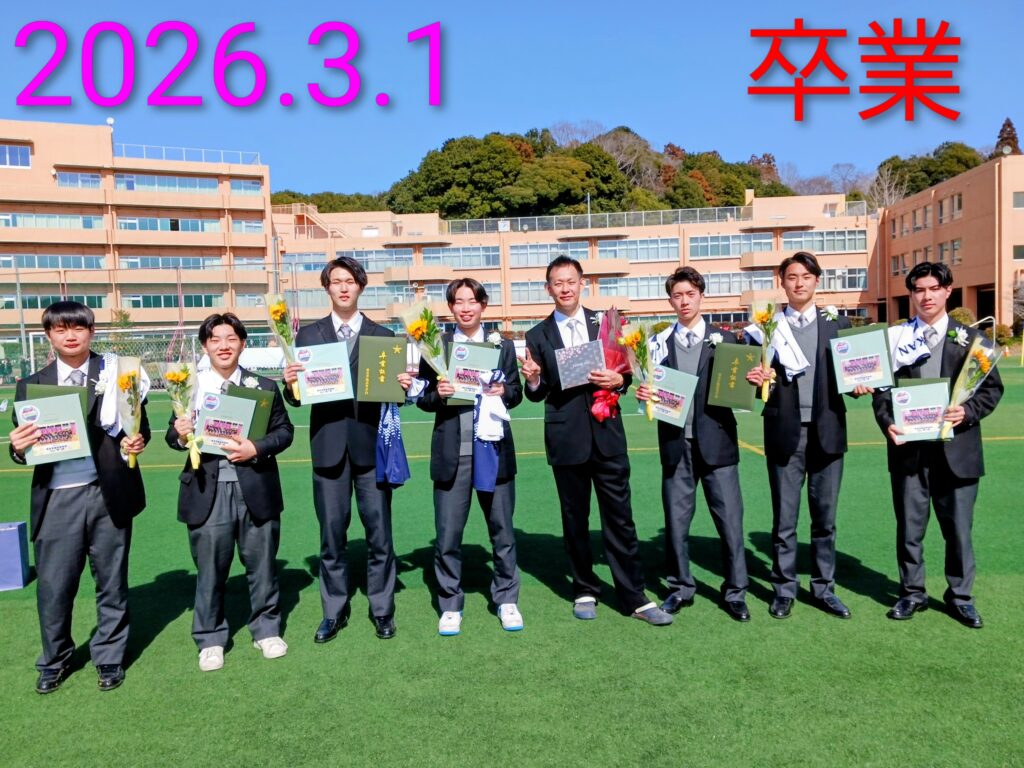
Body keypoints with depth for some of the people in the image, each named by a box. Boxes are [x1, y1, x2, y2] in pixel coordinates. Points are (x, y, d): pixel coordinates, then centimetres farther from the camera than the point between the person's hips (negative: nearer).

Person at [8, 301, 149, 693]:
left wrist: (137, 441, -18)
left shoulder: (116, 374, 2)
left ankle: (109, 657, 28)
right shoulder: (32, 385, 7)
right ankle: (55, 660, 30)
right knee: (53, 586, 8)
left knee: (111, 582, 11)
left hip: (107, 494, -1)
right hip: (58, 498, 1)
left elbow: (139, 425, 4)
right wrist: (19, 448, -16)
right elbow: (22, 444, 7)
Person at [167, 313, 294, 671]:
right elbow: (173, 435, 9)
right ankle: (210, 639, 26)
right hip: (207, 491, 0)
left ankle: (266, 629, 30)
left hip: (255, 489, 0)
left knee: (261, 564, 12)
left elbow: (284, 431, 2)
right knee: (210, 570, 9)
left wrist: (256, 448, -15)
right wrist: (179, 434, -14)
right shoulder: (189, 387, 4)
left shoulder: (263, 387, 4)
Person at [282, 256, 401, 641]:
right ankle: (334, 611, 24)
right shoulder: (308, 334, 8)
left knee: (379, 533, 6)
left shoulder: (383, 336, 6)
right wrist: (290, 382, -16)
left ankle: (382, 610, 21)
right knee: (332, 534, 9)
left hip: (372, 444, -1)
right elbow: (297, 396, 5)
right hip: (328, 445, 1)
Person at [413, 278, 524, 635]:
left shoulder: (503, 346, 7)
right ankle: (450, 606, 22)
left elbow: (516, 392, 8)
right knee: (447, 535, 5)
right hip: (451, 452, -1)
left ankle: (506, 600, 28)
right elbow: (422, 398, 3)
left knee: (502, 531, 11)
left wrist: (504, 391, -13)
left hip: (493, 449, 1)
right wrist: (437, 393, -17)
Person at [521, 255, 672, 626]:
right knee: (575, 521, 11)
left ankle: (634, 597, 14)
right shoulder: (538, 336, 4)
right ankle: (585, 591, 27)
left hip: (607, 435, 0)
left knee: (620, 518, 4)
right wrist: (533, 380, -17)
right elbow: (538, 394, 5)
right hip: (566, 439, 0)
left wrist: (618, 380, -11)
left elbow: (625, 373, 11)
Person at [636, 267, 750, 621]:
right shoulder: (659, 342, 9)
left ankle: (735, 592, 17)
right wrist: (644, 394, -11)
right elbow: (652, 387, 10)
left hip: (716, 441, -1)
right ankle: (681, 587, 24)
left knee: (729, 519, 3)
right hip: (675, 442, 1)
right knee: (676, 520, 9)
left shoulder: (724, 339, 5)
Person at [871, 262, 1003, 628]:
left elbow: (992, 387, 4)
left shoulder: (969, 336, 6)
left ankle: (960, 595, 25)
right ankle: (912, 592, 24)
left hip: (956, 447, 0)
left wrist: (968, 412, -14)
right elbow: (881, 388, 3)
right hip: (908, 447, 0)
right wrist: (887, 424, -14)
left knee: (958, 526, 8)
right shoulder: (896, 338, 5)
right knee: (909, 526, 9)